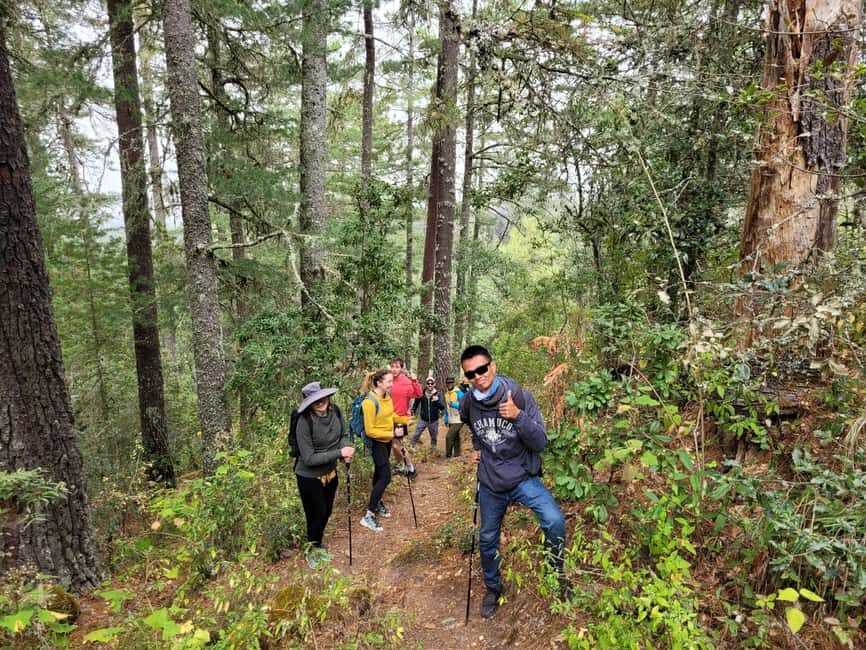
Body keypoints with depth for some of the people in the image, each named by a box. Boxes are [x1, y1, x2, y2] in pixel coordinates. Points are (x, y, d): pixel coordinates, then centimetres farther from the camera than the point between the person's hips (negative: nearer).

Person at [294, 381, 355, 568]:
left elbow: (343, 435, 3)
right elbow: (309, 458, -28)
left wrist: (346, 449, -18)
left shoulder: (335, 411, -14)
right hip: (309, 477, -6)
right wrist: (339, 453, -29)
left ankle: (318, 545, 50)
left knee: (326, 512, 23)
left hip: (330, 473, 6)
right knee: (316, 515, 11)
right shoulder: (305, 422, -30)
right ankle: (312, 549, 40)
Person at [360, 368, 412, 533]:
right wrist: (391, 434, -26)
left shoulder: (387, 397, -1)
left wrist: (404, 419, 1)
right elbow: (370, 431, -25)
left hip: (387, 440, 8)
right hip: (377, 442, -8)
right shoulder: (370, 402, -27)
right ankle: (369, 515, -3)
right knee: (385, 477, -11)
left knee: (380, 472, 21)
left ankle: (377, 502, 39)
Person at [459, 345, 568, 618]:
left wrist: (518, 416, -35)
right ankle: (493, 589, 42)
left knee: (554, 522, -25)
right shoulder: (468, 402, -8)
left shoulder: (520, 396, -20)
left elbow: (540, 443, -22)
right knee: (487, 539, 16)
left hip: (523, 478, -3)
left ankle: (558, 575, 4)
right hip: (490, 483, 4)